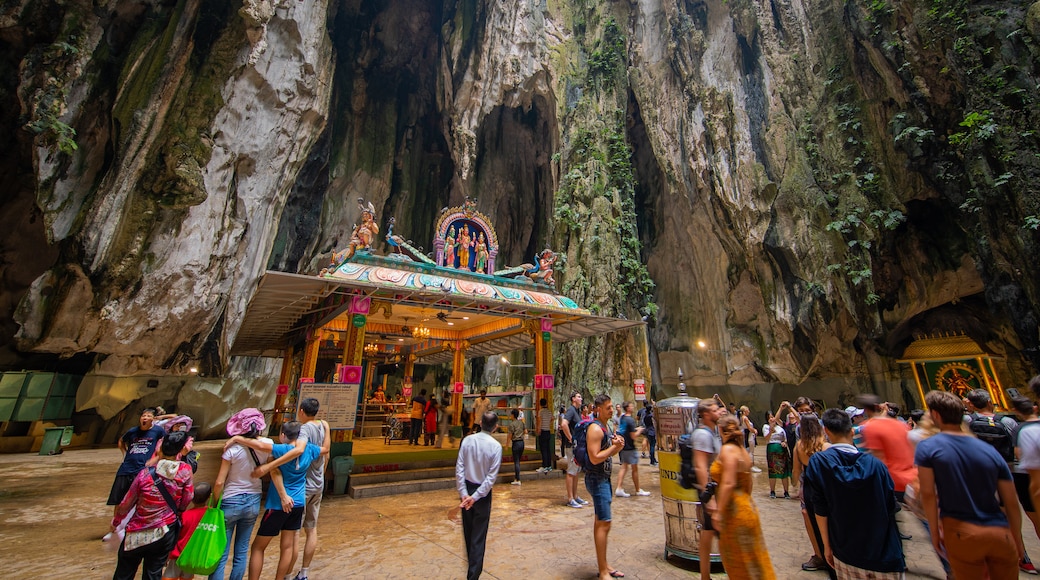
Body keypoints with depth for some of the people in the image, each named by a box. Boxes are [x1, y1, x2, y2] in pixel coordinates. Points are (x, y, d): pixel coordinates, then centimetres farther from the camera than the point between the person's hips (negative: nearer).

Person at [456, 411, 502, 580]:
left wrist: (463, 493, -8)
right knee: (479, 536, 9)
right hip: (483, 492, -3)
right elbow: (492, 476, -17)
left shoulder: (467, 440, -9)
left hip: (466, 489, 4)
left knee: (468, 531, 22)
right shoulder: (496, 446, -16)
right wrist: (476, 496, -13)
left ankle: (472, 565, 43)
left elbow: (459, 468, -11)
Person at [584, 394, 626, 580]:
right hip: (596, 479, -10)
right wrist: (614, 446, -19)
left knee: (600, 523, 17)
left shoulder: (604, 427, 11)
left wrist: (618, 447, -1)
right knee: (604, 524, -6)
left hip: (604, 478, 10)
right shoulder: (595, 428, -19)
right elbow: (595, 458, -25)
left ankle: (603, 565, 28)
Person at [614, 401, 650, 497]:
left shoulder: (621, 418, 6)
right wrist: (639, 430, -3)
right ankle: (638, 490, 19)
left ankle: (619, 489, 7)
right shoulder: (630, 420, -20)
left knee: (624, 467, 11)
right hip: (630, 447, -8)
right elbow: (633, 436, -20)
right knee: (635, 468, 6)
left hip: (623, 446, 8)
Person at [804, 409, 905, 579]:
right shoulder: (876, 464, -15)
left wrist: (827, 546, 3)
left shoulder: (817, 462, -16)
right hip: (883, 553, 1)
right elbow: (891, 509, -5)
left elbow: (820, 510, -10)